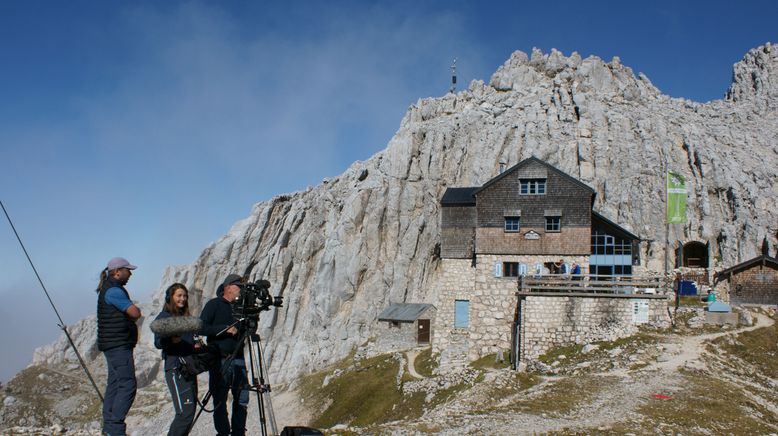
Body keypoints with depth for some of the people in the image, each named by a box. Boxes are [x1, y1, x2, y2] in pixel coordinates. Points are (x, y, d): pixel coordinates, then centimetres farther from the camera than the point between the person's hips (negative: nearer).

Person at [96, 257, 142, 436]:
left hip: (113, 345, 11)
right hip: (118, 345, -11)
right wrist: (133, 307, 1)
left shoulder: (109, 289, 18)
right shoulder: (113, 290, -15)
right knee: (127, 384, -11)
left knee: (114, 384, 12)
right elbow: (135, 313, -19)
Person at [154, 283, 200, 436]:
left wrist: (195, 344, 6)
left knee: (190, 410, 5)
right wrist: (171, 340, -29)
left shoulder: (186, 317, 20)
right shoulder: (163, 317, -2)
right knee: (186, 411, -16)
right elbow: (158, 342, -11)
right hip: (175, 368, -7)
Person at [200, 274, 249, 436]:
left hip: (238, 359, 5)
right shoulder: (213, 304, 0)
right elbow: (202, 328, -10)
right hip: (219, 360, -5)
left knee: (242, 398, 3)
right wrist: (226, 329, -16)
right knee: (220, 400, -1)